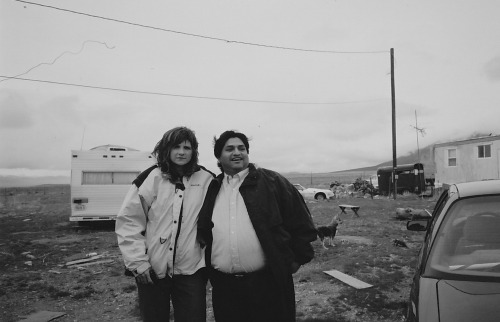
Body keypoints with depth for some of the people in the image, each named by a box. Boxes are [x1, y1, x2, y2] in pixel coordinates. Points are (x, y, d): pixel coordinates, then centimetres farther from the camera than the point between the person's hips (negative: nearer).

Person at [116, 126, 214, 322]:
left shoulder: (206, 180, -2)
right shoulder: (151, 178, -5)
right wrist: (137, 261, -7)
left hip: (191, 271, 0)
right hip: (151, 271, 1)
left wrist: (209, 260, -1)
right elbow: (128, 221, -3)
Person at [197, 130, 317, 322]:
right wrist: (207, 266, 12)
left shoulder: (271, 182, -3)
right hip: (223, 285, 4)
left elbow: (300, 222, 0)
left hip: (268, 282, -3)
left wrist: (297, 258, 1)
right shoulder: (212, 189, 8)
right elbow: (202, 231, 19)